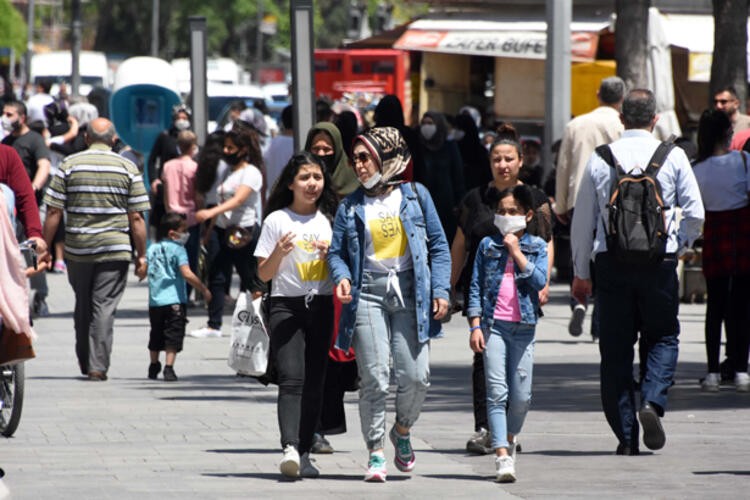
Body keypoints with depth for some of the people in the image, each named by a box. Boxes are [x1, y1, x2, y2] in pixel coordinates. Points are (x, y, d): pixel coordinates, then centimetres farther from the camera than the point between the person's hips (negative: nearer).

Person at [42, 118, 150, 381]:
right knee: (104, 307, -1)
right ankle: (98, 366, -8)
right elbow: (136, 217, -1)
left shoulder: (69, 165, 0)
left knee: (83, 307, 16)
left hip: (77, 250, 1)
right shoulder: (127, 168, 0)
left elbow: (54, 212, -3)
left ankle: (85, 362, 25)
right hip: (115, 250, -1)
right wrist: (141, 255, 4)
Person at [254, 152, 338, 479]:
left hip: (322, 306, 3)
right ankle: (290, 448, -31)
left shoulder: (329, 221, 12)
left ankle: (304, 453, 7)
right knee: (292, 378, -17)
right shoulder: (277, 220, 3)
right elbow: (263, 274, 4)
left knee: (314, 382, 2)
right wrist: (279, 252, -15)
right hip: (286, 305, -3)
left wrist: (331, 253, -3)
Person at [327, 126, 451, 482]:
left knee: (415, 375, -7)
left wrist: (440, 290, -1)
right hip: (368, 295, 1)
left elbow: (438, 246, 8)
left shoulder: (415, 195, 7)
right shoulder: (351, 206, 11)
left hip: (410, 293, 0)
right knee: (374, 379, -6)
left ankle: (402, 431, 21)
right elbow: (336, 252, 11)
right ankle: (376, 452, 3)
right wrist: (341, 277, -10)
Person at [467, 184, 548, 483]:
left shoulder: (536, 246, 6)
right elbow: (476, 287, 7)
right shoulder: (487, 245, 7)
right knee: (497, 393, -9)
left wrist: (517, 251, -10)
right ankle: (502, 457, -12)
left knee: (521, 396, 3)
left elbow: (539, 281, -8)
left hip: (523, 327, 1)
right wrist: (475, 326, 0)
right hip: (494, 324, -1)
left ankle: (510, 438, 32)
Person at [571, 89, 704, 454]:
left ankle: (625, 434, 4)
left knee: (615, 346, 6)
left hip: (610, 260, 1)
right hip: (659, 259, -1)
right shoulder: (673, 157, -1)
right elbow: (695, 213, -3)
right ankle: (653, 400, -12)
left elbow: (582, 220, 8)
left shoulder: (600, 160, 3)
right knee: (662, 337, 14)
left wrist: (581, 273, 16)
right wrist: (681, 245, 17)